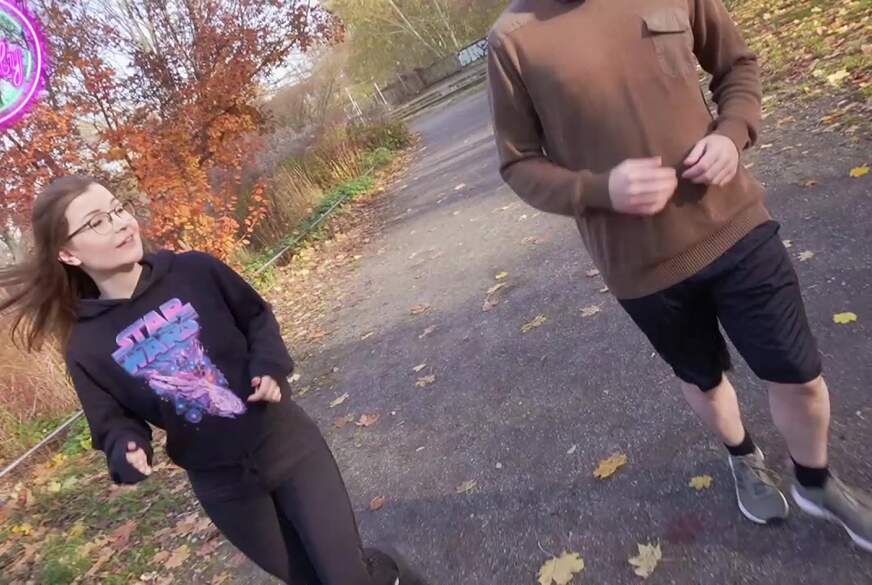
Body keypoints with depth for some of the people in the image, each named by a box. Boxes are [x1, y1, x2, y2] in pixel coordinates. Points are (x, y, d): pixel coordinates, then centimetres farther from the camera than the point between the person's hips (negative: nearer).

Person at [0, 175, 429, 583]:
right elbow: (114, 423, 2)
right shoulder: (86, 347, -9)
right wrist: (128, 452, -20)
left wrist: (270, 367, -15)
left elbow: (257, 317, 3)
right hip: (223, 485, 2)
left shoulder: (194, 271, -12)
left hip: (288, 446, -1)